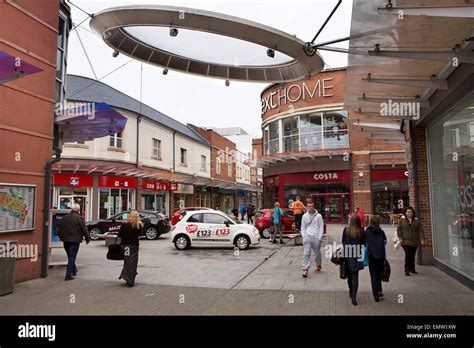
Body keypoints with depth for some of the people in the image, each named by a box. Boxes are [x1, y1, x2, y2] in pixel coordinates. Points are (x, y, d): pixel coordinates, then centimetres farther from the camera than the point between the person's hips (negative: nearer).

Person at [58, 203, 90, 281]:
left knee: (70, 256, 20)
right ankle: (68, 275, -3)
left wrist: (62, 238, 27)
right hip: (75, 240, -6)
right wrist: (88, 238, 2)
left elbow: (60, 230, 16)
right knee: (72, 257, -1)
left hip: (66, 240, 6)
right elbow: (84, 230, -9)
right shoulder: (79, 218, -11)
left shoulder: (64, 218, 8)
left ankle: (74, 270, 35)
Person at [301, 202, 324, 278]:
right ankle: (305, 269, -8)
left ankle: (318, 266, 35)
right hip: (307, 238, 1)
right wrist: (304, 237, -1)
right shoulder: (304, 216, 5)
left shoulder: (319, 216, 0)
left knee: (317, 253, 14)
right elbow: (303, 228, 10)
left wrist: (319, 238, -7)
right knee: (306, 254, -7)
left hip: (316, 238, -1)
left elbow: (321, 227, 0)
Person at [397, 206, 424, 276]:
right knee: (408, 254, -13)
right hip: (405, 241, -3)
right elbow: (399, 229, 2)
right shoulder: (402, 220, 4)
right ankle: (407, 270, -6)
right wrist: (400, 238, -8)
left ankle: (412, 269, 25)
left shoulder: (416, 221, 10)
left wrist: (421, 239, -2)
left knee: (412, 255, 9)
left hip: (414, 241, 3)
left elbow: (420, 230, 7)